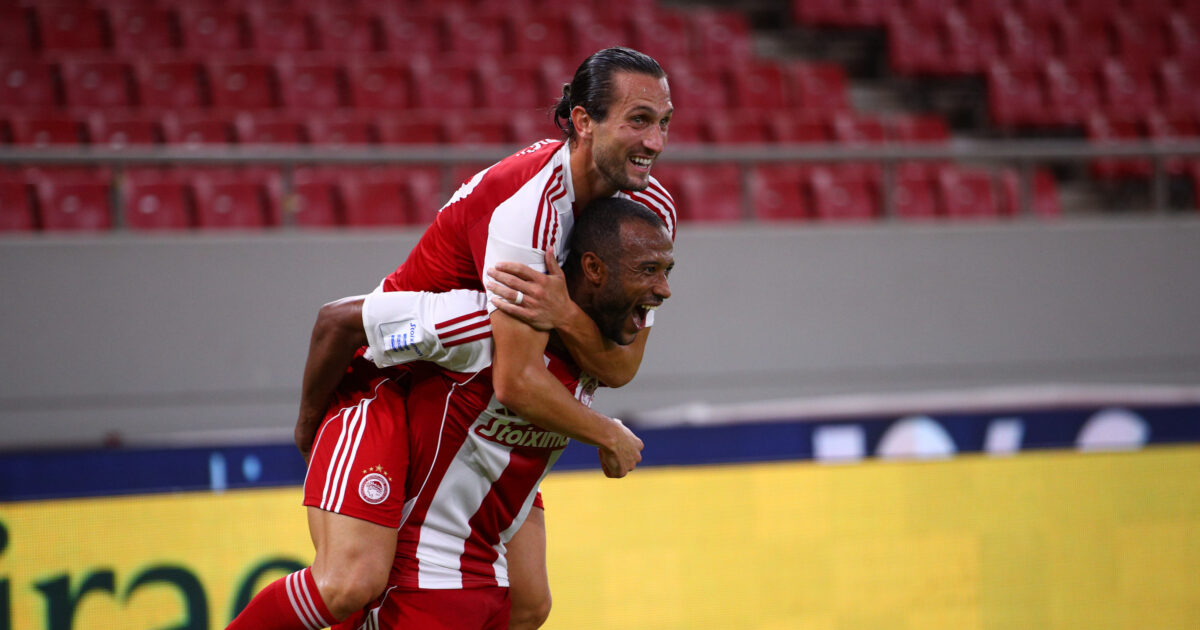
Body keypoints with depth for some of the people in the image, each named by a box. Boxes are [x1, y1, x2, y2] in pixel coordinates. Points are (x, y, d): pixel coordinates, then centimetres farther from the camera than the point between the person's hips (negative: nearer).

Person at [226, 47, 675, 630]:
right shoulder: (530, 203, -31)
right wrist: (609, 436, -16)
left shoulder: (653, 211, -6)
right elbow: (516, 384, -32)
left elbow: (621, 367, -10)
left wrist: (566, 317, -32)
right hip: (385, 379, -8)